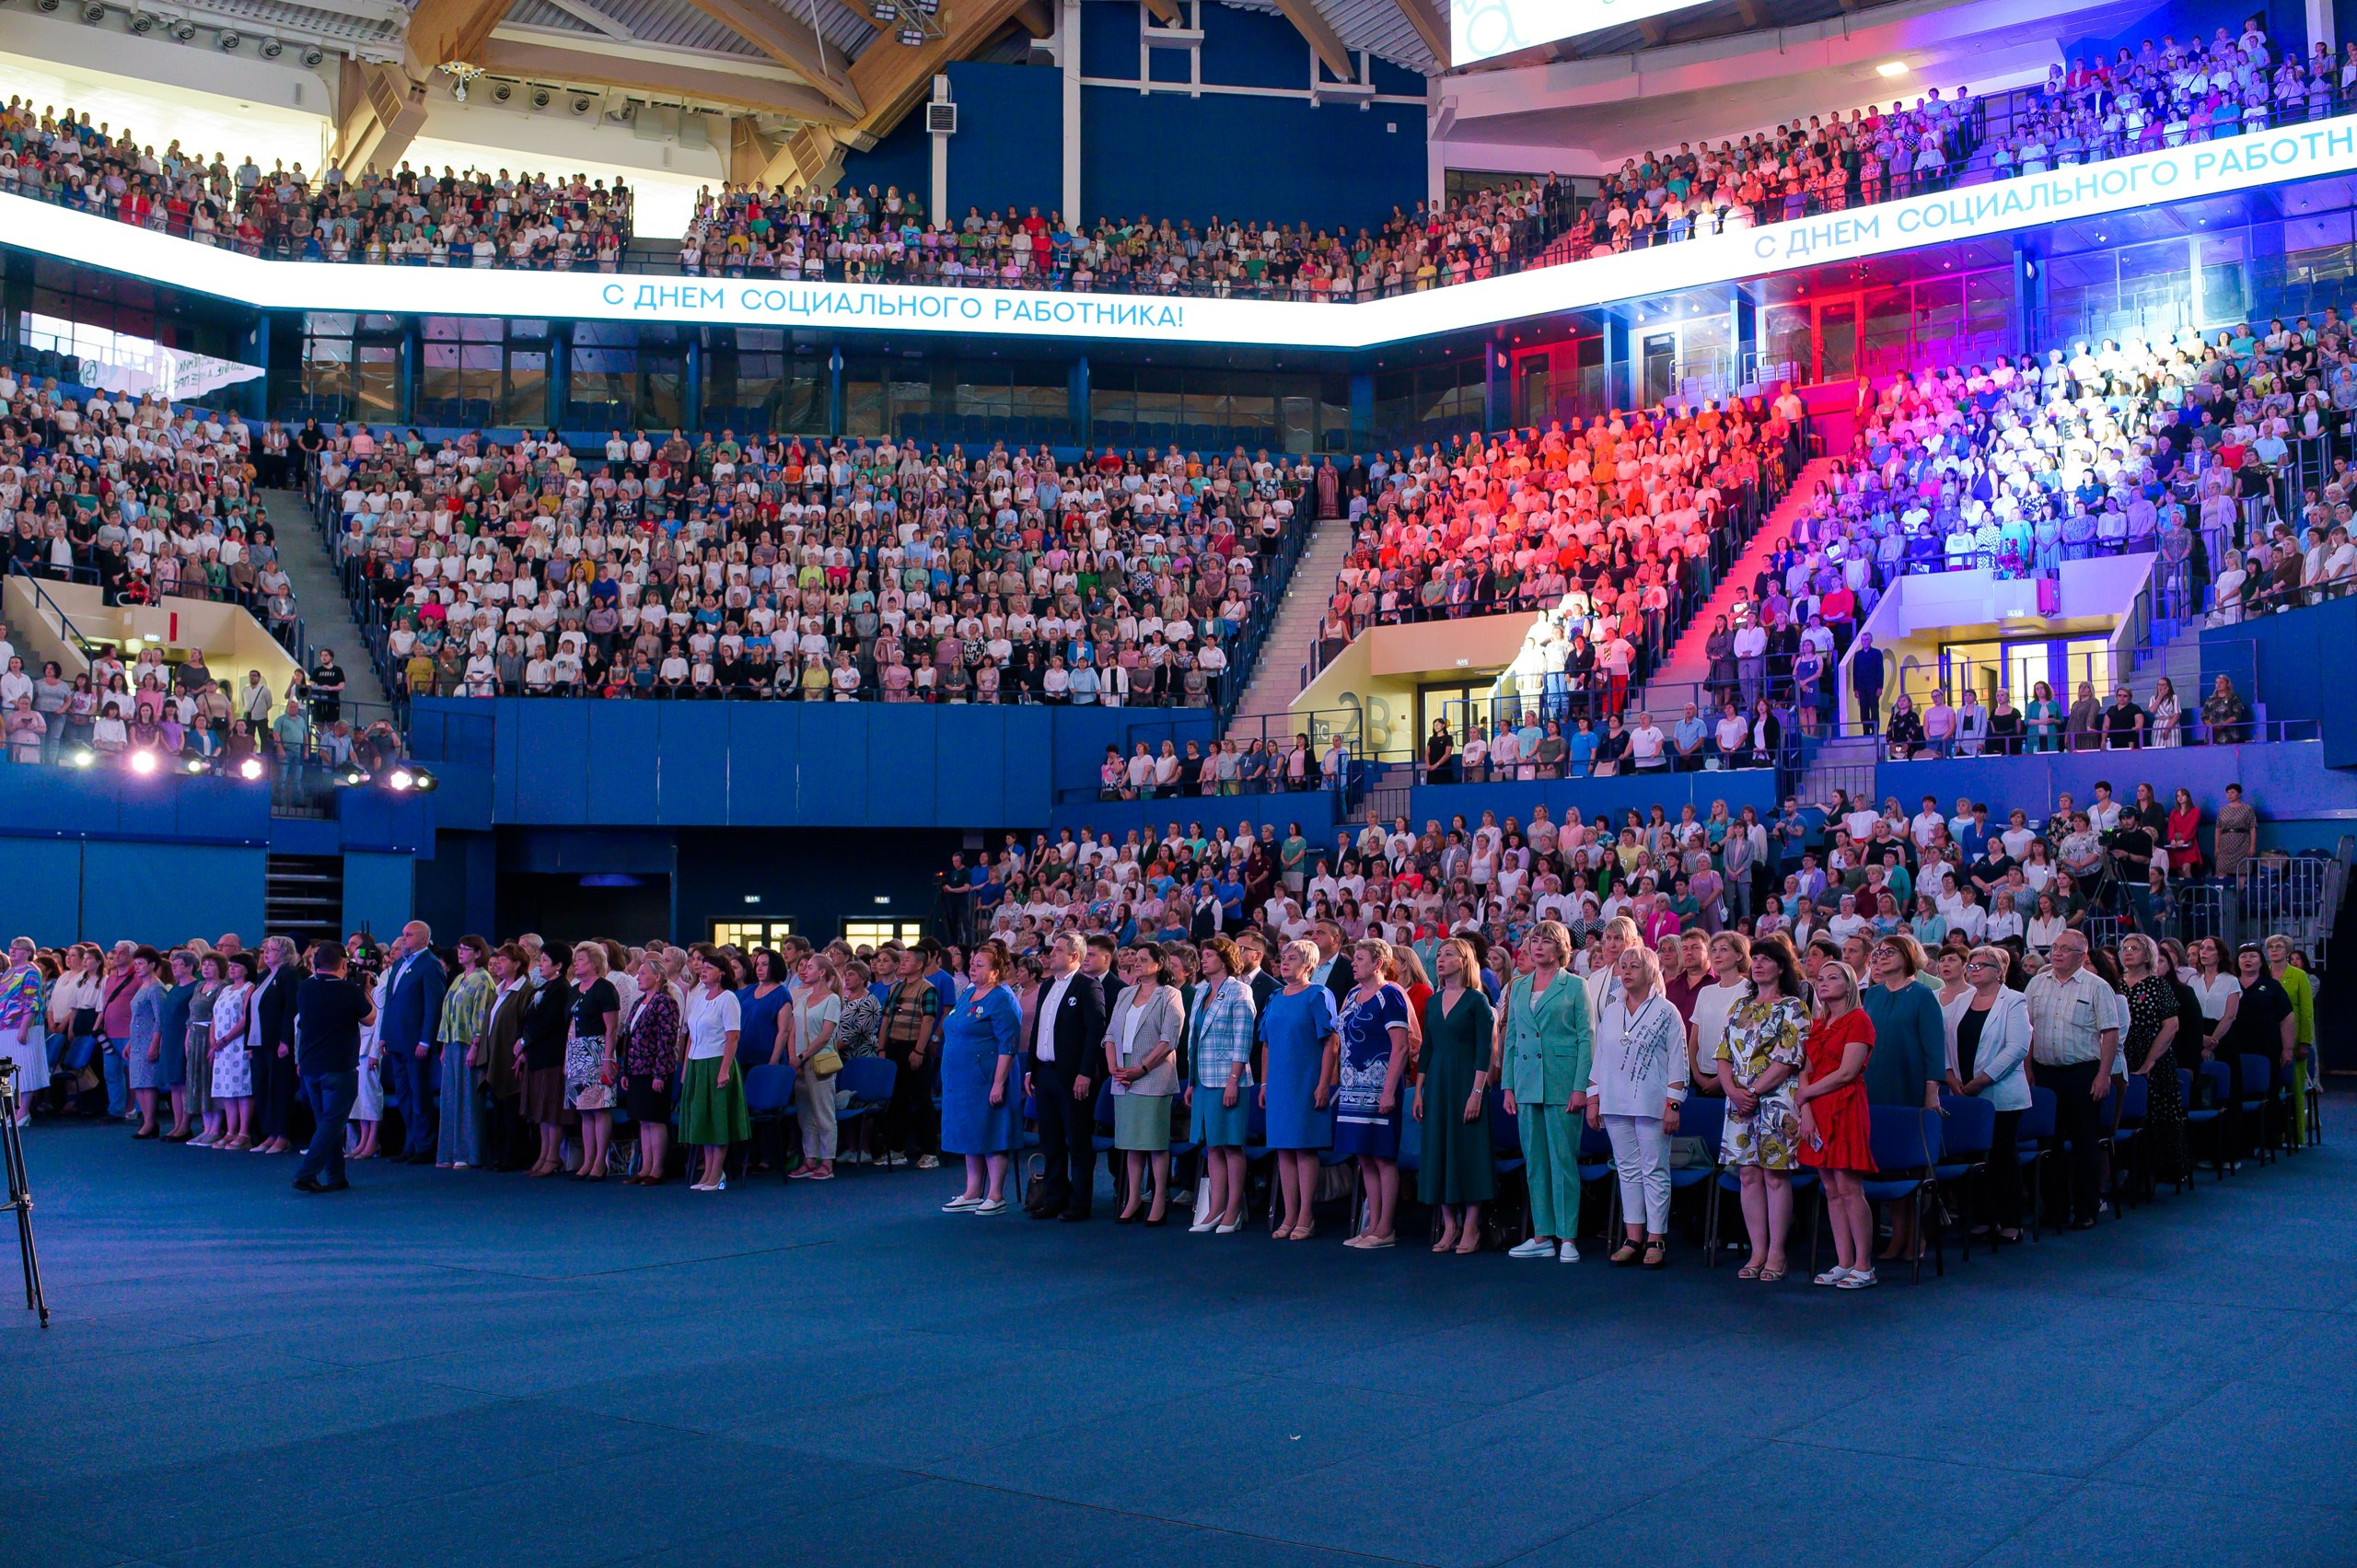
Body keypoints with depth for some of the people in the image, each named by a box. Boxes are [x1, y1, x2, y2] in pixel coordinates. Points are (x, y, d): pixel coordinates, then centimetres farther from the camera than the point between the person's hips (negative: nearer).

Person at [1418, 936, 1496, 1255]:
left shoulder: (1477, 1000, -5)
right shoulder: (1433, 1001, 12)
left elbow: (1485, 1051, -10)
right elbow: (1426, 1049, 14)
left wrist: (1477, 1092, -17)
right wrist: (1418, 1091, 9)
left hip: (1466, 1081, -6)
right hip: (1436, 1083, 6)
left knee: (1468, 1150, -4)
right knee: (1439, 1150, 5)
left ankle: (1471, 1229, 1)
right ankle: (1449, 1226, 11)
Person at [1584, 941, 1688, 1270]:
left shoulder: (1666, 1012, -1)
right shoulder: (1610, 1011, 13)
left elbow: (1677, 1062, -3)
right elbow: (1598, 1057, 16)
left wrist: (1672, 1104, -9)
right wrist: (1593, 1098, 11)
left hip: (1651, 1104, -5)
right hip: (1615, 1104, 5)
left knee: (1654, 1171, -1)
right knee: (1628, 1170, 7)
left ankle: (1656, 1240, 2)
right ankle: (1633, 1238, 10)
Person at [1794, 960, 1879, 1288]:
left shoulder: (1858, 1020, -4)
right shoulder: (1817, 1024, 18)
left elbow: (1846, 1073, -11)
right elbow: (1806, 1070, 10)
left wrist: (1803, 1095, -5)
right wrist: (1805, 1110, -5)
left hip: (1846, 1109, -7)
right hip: (1817, 1112, 7)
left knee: (1849, 1188, -9)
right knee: (1831, 1190, 6)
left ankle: (1864, 1267, -5)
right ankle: (1844, 1263, 9)